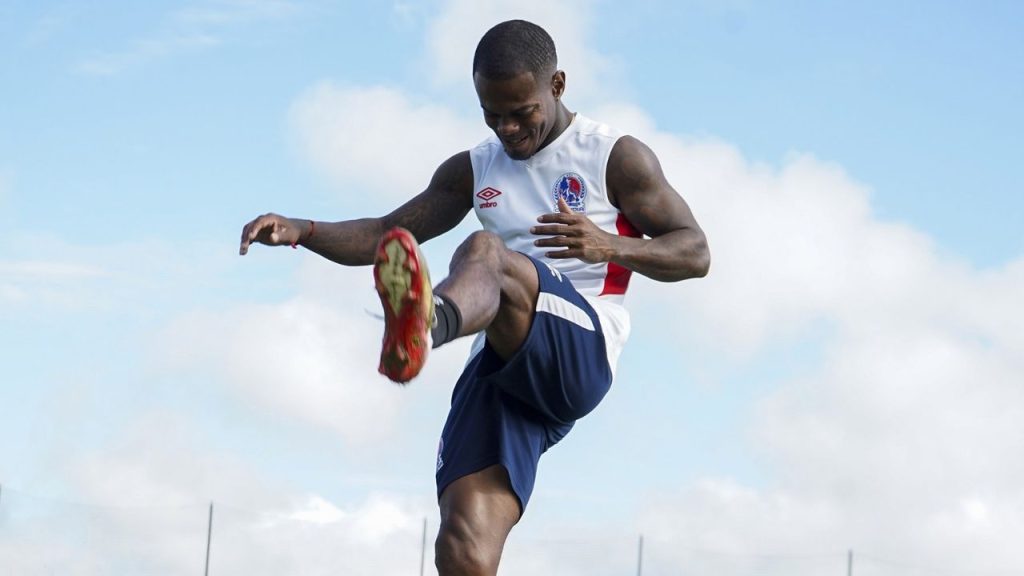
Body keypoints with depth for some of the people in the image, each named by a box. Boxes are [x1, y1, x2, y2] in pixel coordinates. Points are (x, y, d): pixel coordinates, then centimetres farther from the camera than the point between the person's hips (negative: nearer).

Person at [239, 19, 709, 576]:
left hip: (580, 351, -6)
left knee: (487, 253, -37)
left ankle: (424, 329, -73)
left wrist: (611, 247, -17)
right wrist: (299, 230, 7)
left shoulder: (617, 158, 9)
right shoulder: (473, 171, 25)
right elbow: (387, 233, 26)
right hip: (499, 366, 6)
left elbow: (695, 253, 3)